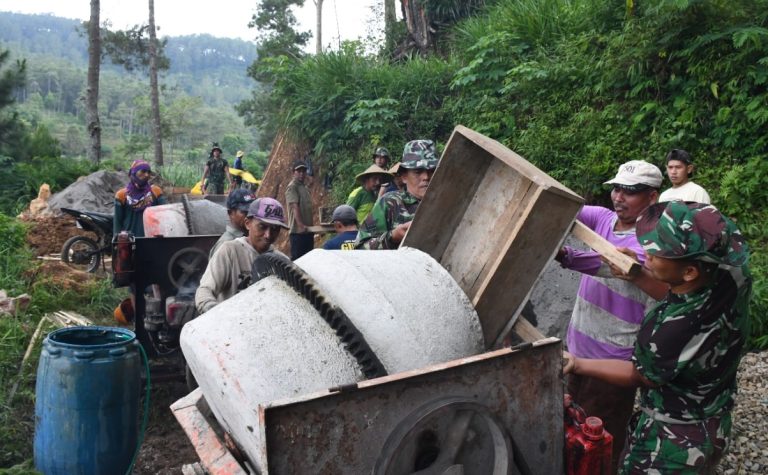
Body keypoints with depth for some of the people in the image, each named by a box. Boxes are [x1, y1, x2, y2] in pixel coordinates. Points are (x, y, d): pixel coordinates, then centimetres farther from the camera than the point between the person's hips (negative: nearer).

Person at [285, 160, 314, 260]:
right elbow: (294, 207, -19)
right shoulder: (292, 187, -7)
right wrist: (300, 225, -29)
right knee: (297, 259, -7)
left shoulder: (305, 188, 19)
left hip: (308, 230, 9)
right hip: (298, 231, -9)